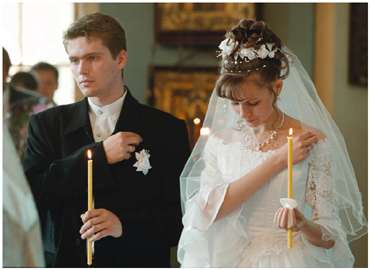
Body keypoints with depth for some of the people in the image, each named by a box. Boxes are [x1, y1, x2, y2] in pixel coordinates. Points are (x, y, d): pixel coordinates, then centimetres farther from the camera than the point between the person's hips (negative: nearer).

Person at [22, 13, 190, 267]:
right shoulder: (47, 124, 2)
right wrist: (98, 155, -17)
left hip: (138, 261, -1)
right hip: (66, 259, 1)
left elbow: (181, 215, -5)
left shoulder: (167, 130, -3)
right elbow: (27, 193, -11)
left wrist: (125, 225, -21)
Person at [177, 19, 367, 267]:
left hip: (288, 261, -3)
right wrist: (277, 161, -15)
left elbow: (329, 237, -7)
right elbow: (205, 212, -15)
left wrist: (303, 226, -29)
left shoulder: (314, 143, -8)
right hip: (228, 260, 4)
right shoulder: (220, 141, 1)